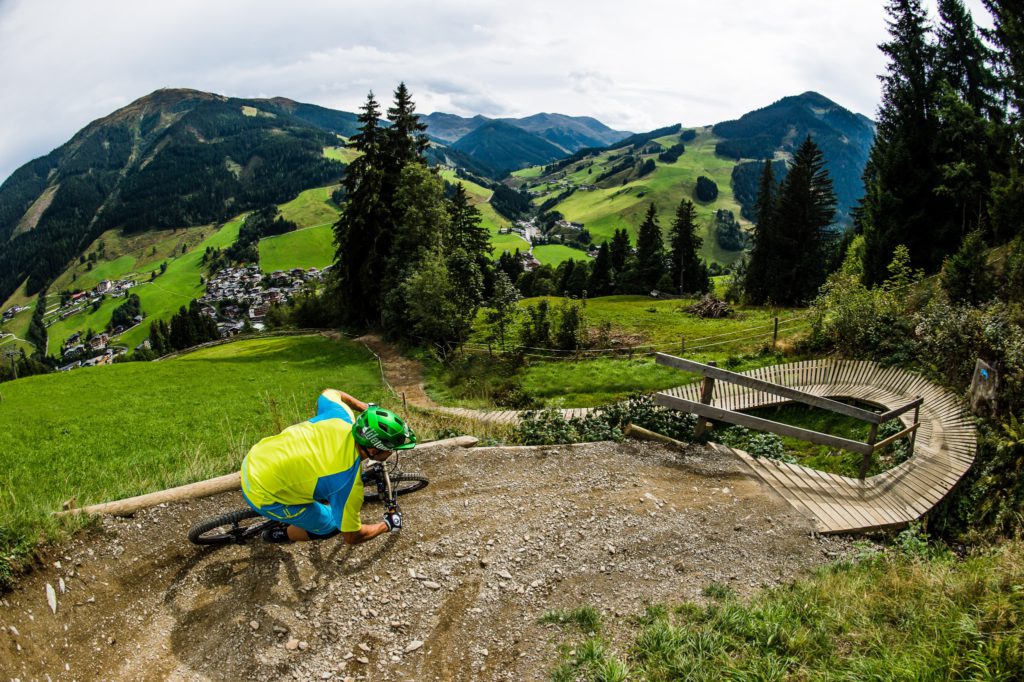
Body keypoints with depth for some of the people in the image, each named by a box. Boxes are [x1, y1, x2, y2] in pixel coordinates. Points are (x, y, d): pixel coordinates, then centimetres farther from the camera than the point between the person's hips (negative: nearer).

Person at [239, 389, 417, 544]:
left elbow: (329, 393, 12)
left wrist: (368, 408, 14)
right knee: (330, 526, 7)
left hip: (254, 458, 7)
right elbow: (352, 537, -10)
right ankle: (281, 535, 30)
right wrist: (388, 525, 6)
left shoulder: (342, 415, -14)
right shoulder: (349, 483, -27)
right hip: (261, 493, -7)